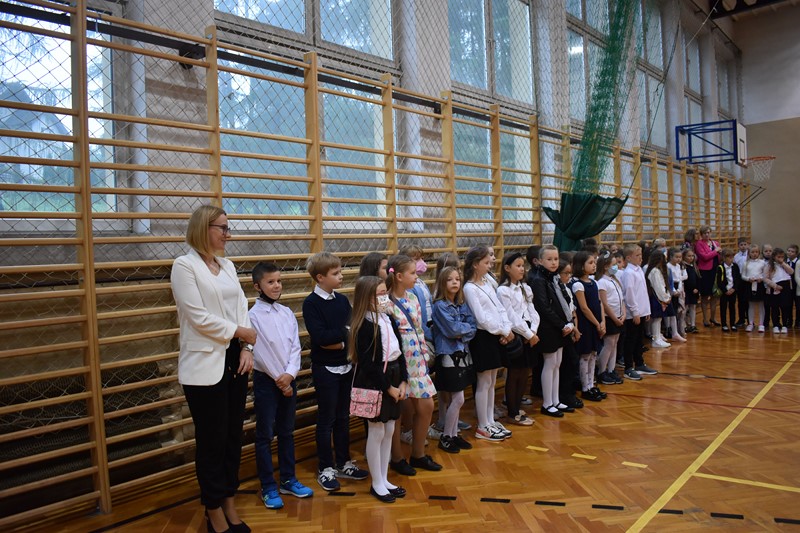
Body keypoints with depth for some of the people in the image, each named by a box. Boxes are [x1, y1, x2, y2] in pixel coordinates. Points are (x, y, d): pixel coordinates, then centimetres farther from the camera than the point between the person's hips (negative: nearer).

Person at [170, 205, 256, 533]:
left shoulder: (227, 266, 11)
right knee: (212, 441, 5)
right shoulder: (184, 265, -9)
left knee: (233, 436, 13)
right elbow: (199, 317, -16)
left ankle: (229, 506, 29)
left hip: (234, 359, 6)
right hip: (205, 364, -6)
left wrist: (246, 348, -5)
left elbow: (242, 308, 7)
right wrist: (238, 332, -8)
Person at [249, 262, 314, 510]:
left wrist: (289, 374, -13)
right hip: (266, 380, -5)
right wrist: (278, 379, -10)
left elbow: (295, 346, 0)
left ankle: (288, 480, 27)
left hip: (288, 379, 5)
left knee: (287, 432, 15)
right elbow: (260, 352, -13)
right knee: (265, 435, 4)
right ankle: (268, 487, 15)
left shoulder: (287, 313, 5)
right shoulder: (253, 315, -11)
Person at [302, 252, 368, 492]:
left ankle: (343, 463, 29)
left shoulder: (342, 300, 5)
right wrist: (345, 332, -16)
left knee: (343, 417, 15)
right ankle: (325, 469, 20)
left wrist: (337, 341, -17)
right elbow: (319, 337, -23)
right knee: (326, 419, 6)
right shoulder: (311, 303, -12)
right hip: (325, 369, -5)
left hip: (346, 366, 5)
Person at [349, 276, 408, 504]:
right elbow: (368, 364, -19)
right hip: (373, 384, -8)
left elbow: (399, 352, 9)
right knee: (376, 432, 4)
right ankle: (376, 484, 19)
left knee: (389, 430, 14)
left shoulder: (389, 320, 6)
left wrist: (402, 382, 1)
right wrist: (388, 387, -15)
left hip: (393, 381, 8)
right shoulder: (364, 325, -17)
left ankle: (384, 479, 28)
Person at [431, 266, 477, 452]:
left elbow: (473, 326, 0)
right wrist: (466, 327, -3)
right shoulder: (439, 305, -12)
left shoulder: (462, 304, 8)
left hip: (462, 353, 6)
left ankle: (454, 434, 25)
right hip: (448, 355, -6)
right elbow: (452, 329, -19)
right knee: (458, 399, -4)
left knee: (455, 399, 14)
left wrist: (461, 333, -16)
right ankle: (445, 437, 10)